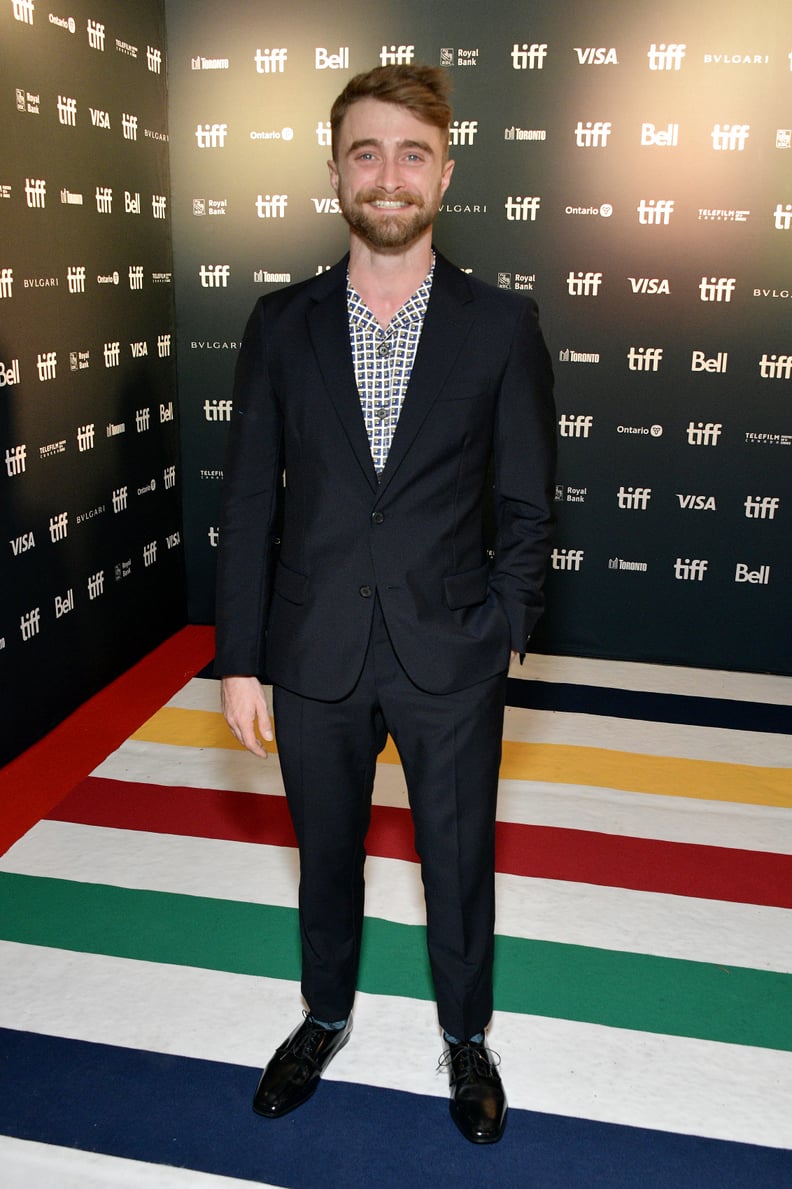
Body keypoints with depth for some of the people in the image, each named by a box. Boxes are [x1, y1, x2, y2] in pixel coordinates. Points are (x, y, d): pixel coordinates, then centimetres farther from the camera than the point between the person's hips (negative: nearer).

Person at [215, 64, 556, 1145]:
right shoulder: (282, 324, 0)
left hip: (451, 661, -1)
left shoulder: (502, 327, -3)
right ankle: (327, 1017, 47)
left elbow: (527, 510, 0)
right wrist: (239, 662, -1)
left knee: (459, 863, 16)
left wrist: (499, 637, -7)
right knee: (326, 857, 20)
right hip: (315, 660, 2)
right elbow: (249, 502, 1)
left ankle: (467, 1037, 43)